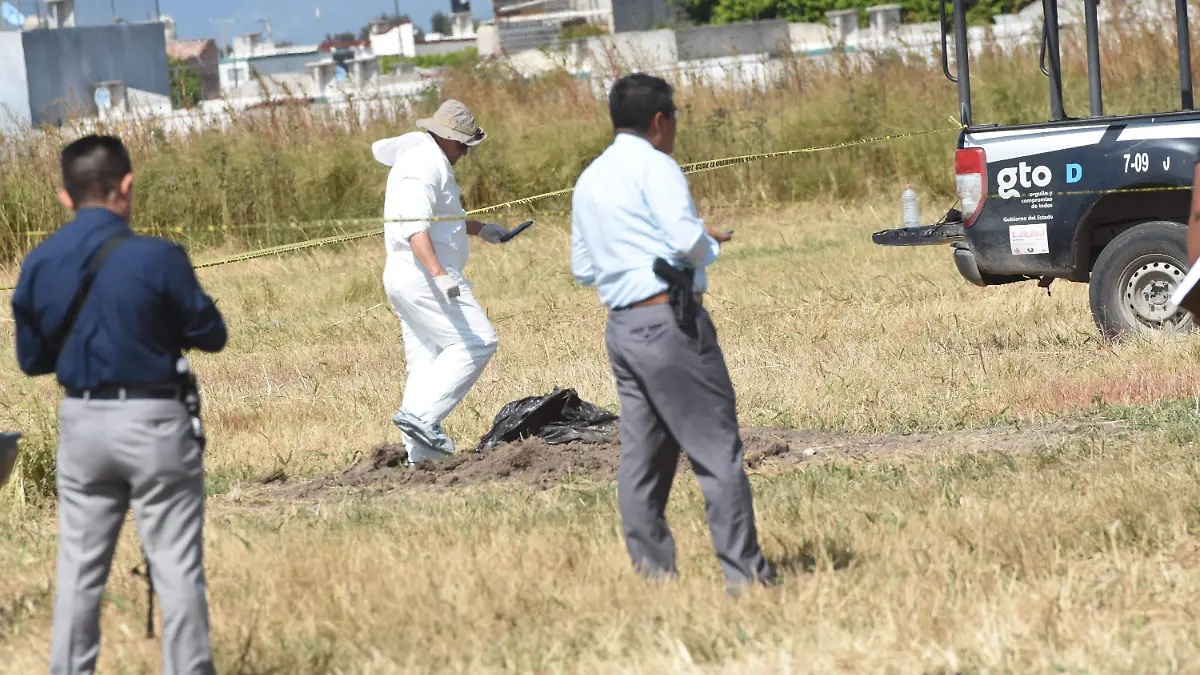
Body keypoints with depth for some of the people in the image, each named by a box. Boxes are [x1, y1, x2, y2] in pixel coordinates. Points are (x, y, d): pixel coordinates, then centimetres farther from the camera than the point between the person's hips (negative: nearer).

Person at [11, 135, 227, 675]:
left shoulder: (38, 264, -2)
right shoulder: (157, 258, -16)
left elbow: (31, 359, 6)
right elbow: (210, 335, -6)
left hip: (80, 422, 4)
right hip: (153, 421, -4)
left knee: (79, 569, 13)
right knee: (177, 569, 3)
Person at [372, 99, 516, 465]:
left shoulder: (428, 158, 20)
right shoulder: (424, 164, -14)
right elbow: (415, 226, -27)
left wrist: (479, 228, 35)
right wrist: (438, 274, -36)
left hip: (402, 280, 11)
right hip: (422, 277, -11)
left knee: (426, 365, 9)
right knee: (476, 342, -12)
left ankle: (420, 455, 5)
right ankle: (422, 415, -19)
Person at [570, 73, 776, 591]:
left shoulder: (588, 181, 16)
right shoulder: (654, 166, -8)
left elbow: (583, 269, 20)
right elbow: (689, 239, -19)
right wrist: (712, 245, 1)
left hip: (621, 327, 8)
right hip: (670, 320, -8)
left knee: (642, 456, 9)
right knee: (717, 450, -6)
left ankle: (652, 573, 8)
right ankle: (744, 573, -8)